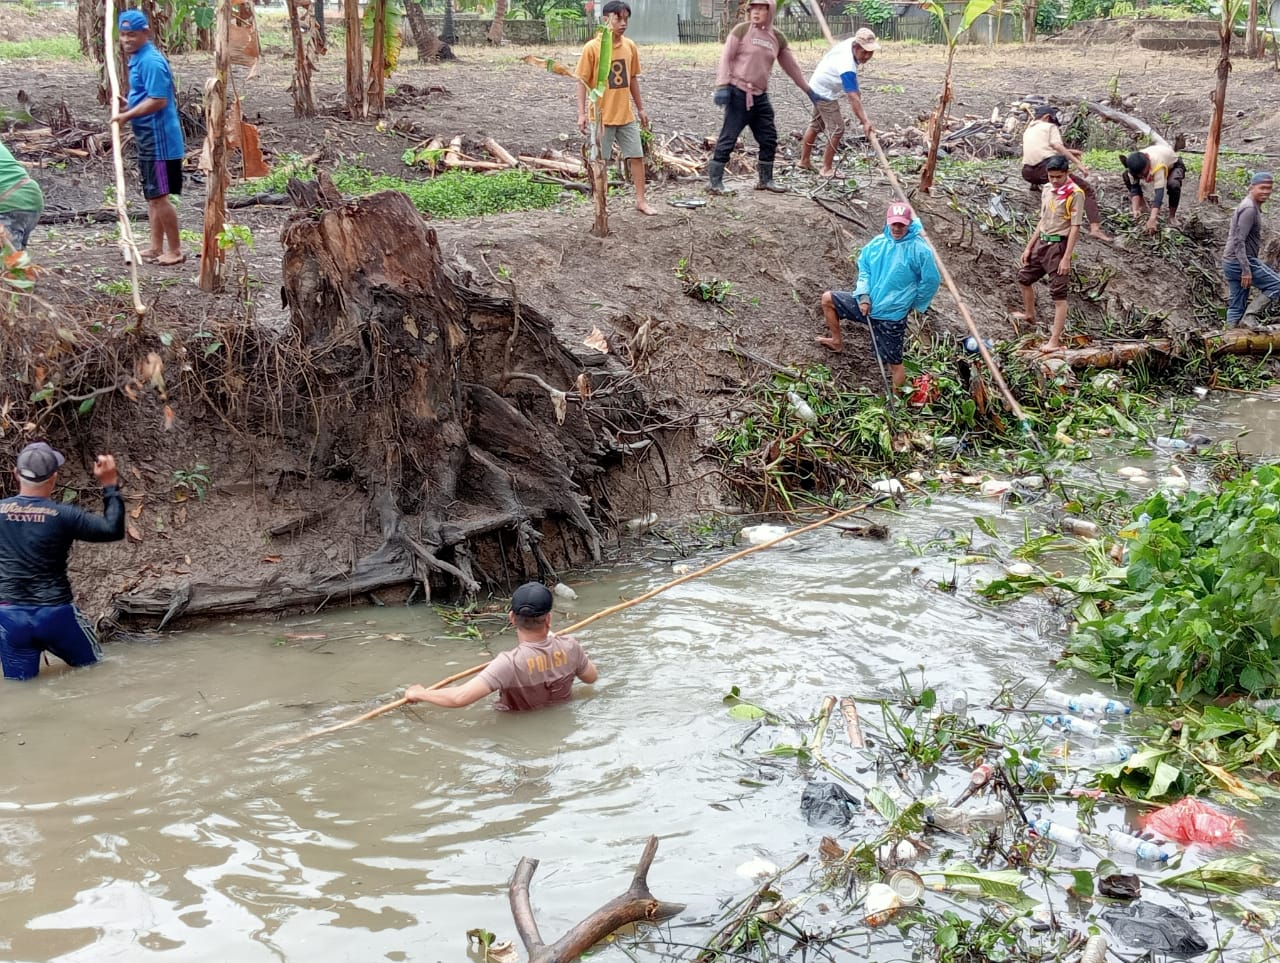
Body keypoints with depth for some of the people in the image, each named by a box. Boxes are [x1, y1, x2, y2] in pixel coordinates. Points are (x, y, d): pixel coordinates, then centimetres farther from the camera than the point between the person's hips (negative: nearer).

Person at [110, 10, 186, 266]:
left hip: (159, 140, -10)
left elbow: (158, 100, -24)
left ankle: (175, 250, 3)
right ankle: (157, 248, 21)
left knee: (160, 196, -5)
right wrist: (127, 105, 8)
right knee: (152, 196, 14)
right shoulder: (138, 59, 14)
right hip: (149, 139, 10)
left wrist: (126, 115, -18)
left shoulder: (151, 62, -17)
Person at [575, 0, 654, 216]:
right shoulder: (592, 48, -11)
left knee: (637, 156, 5)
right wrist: (582, 113, -15)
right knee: (600, 161, 3)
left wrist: (640, 108, 16)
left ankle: (640, 201, 13)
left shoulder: (630, 46, 3)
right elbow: (582, 81, -9)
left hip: (626, 115, 5)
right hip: (601, 117, -5)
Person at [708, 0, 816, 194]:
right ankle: (714, 181, -4)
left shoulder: (777, 38, 10)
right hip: (738, 93, -6)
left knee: (769, 139, 9)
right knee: (728, 138, -7)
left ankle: (766, 180, 22)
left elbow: (791, 66, 19)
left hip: (761, 96, 6)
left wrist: (808, 90, 22)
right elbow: (726, 58, -7)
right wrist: (722, 86, -17)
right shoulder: (741, 30, -4)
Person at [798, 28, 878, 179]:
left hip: (818, 87, 10)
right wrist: (864, 121, -44)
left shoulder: (849, 43, -12)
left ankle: (804, 160, 34)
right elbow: (853, 98, -41)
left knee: (816, 125, 21)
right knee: (837, 129, -10)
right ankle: (827, 169, -3)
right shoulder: (847, 67, -38)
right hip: (824, 93, -10)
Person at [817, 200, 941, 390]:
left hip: (892, 315, -6)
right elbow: (864, 267, 9)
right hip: (867, 304, 6)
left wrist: (916, 305, 0)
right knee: (828, 298, 13)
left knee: (894, 363, -2)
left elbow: (931, 281, -9)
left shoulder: (920, 250, -18)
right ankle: (836, 341, 32)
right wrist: (863, 294, -5)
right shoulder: (877, 242, -3)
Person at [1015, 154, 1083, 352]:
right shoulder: (1047, 189, 7)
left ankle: (1054, 341, -4)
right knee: (1024, 278, 24)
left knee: (1059, 294, -5)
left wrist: (1067, 257, -20)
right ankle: (1030, 315, 49)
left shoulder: (1075, 194, -15)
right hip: (1042, 242, 8)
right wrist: (1029, 246, 16)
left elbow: (1075, 227, -16)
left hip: (1059, 245, -8)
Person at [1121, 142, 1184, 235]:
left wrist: (1152, 219, -60)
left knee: (1173, 184, -38)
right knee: (1126, 176, -15)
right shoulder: (1134, 165, -32)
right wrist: (1135, 209, -38)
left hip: (1173, 165, -5)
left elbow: (1159, 192, -52)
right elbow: (1134, 188, -24)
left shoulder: (1158, 163, -48)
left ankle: (1172, 216, -15)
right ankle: (1141, 202, 2)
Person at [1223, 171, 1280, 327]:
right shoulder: (1249, 209, -15)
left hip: (1230, 262, 10)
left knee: (1236, 306, 11)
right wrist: (1246, 270, -25)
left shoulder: (1249, 206, 17)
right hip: (1241, 262, -10)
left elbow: (1233, 236, 24)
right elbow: (1239, 241, -22)